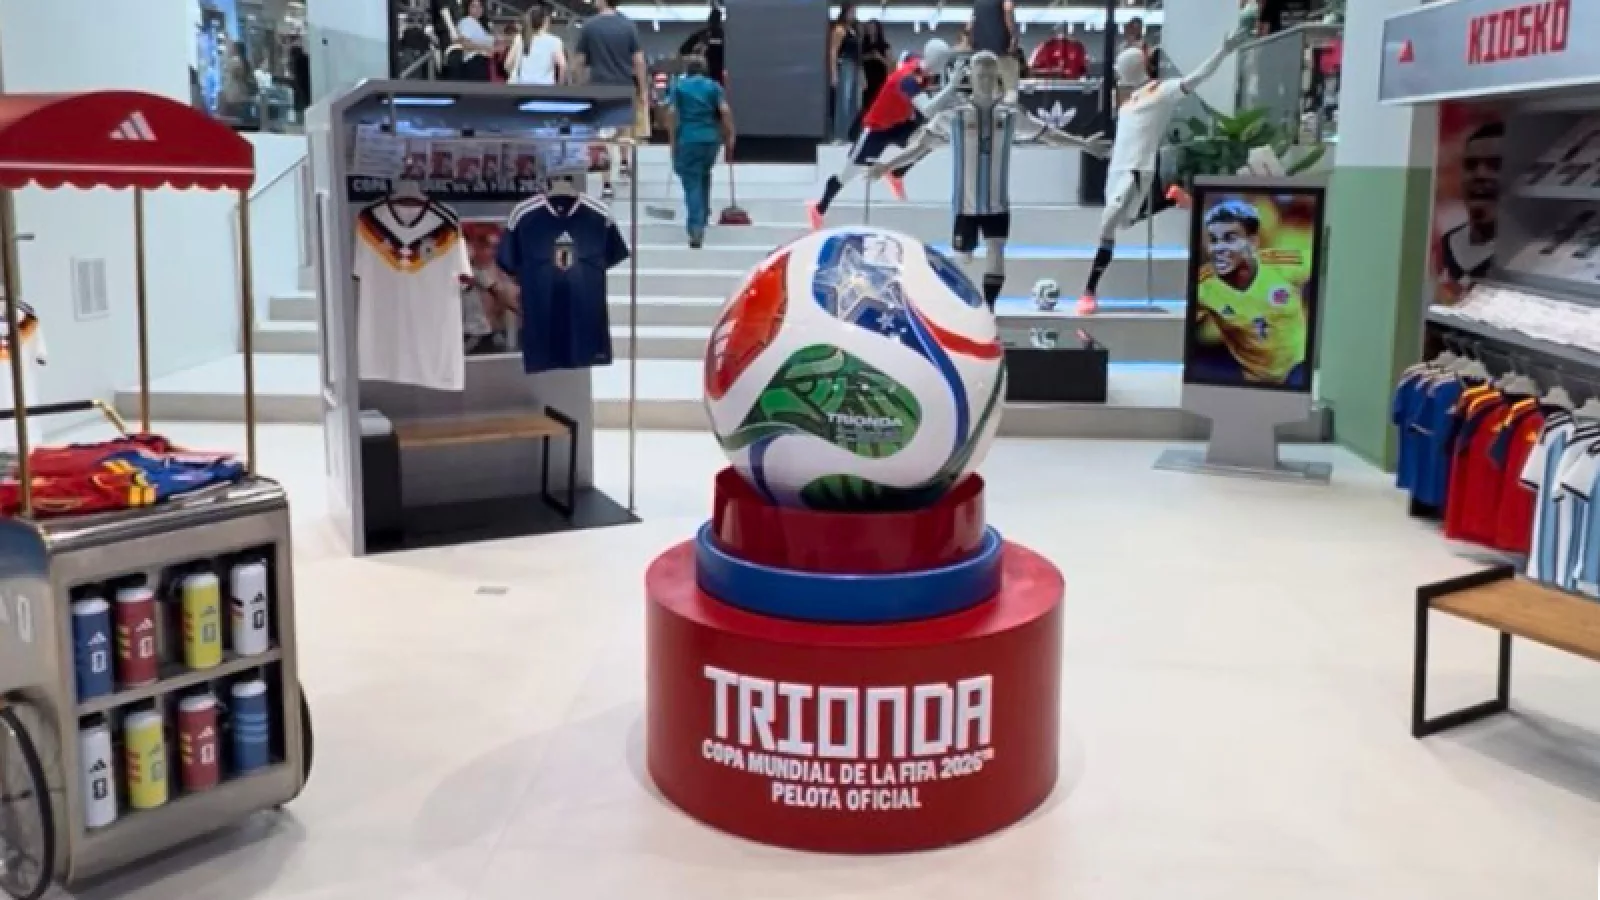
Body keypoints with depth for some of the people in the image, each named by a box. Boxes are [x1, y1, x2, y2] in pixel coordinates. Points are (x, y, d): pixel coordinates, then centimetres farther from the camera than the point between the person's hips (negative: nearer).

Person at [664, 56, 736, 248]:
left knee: (692, 183, -3)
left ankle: (696, 228, -16)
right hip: (710, 138, 2)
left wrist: (672, 139, 4)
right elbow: (725, 111, -2)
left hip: (687, 139, -2)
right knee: (704, 177, 26)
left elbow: (672, 114, -2)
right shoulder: (714, 86, 8)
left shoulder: (678, 87, 5)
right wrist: (729, 137, 3)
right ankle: (703, 216, 33)